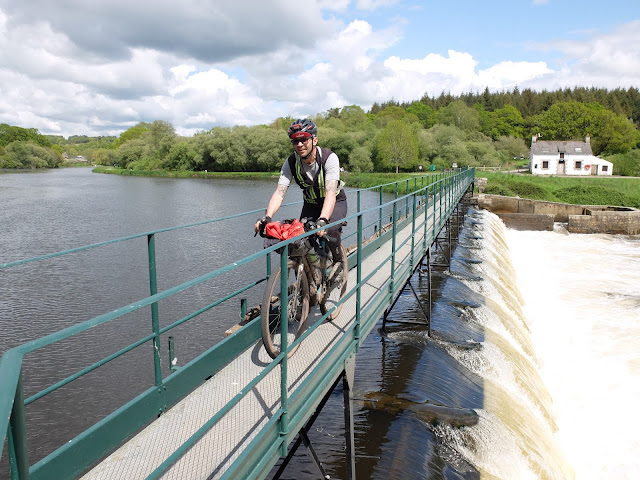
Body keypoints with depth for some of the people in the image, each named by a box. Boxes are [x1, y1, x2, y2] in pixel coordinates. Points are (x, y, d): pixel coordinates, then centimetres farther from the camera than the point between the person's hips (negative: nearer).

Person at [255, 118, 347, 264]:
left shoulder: (329, 158, -29)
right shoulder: (291, 162, -18)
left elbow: (330, 193, -40)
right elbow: (279, 192, -28)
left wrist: (323, 220, -57)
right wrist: (267, 217, -46)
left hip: (335, 202, -3)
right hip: (310, 204, 4)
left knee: (330, 229, -31)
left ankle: (339, 261, -5)